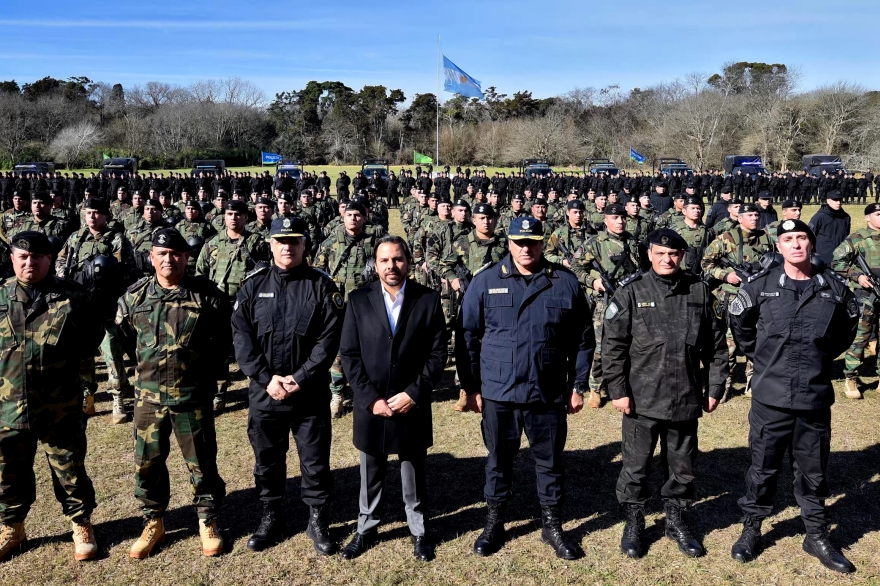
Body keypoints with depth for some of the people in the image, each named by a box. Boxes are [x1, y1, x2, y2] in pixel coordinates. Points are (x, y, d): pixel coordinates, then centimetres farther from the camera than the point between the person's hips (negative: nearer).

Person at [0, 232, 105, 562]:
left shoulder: (72, 297, -3)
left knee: (69, 468, 8)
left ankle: (81, 526, 24)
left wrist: (70, 360, -4)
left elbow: (94, 336, 5)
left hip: (60, 405, -2)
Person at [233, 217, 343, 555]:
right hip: (263, 392, 2)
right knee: (267, 459, 15)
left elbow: (330, 338, -8)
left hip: (311, 393, -2)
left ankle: (318, 522, 25)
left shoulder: (322, 285, -3)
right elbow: (241, 337, -2)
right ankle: (270, 519, 33)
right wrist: (266, 378, -13)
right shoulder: (254, 286, 3)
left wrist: (300, 378, -15)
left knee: (315, 461, 7)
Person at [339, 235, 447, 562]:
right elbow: (349, 354, -3)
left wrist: (414, 394, -13)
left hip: (412, 406, -1)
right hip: (370, 405, 1)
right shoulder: (358, 300, -1)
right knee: (370, 474, 15)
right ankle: (366, 529, 33)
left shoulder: (429, 299, -3)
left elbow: (437, 354, -5)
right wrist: (370, 398, -11)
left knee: (413, 473, 13)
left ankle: (419, 531, 31)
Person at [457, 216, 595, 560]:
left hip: (549, 394, 1)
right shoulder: (485, 282, -3)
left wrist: (578, 386, 4)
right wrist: (470, 387, 0)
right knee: (499, 461, 15)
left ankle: (552, 526, 32)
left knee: (550, 463, 14)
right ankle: (494, 524, 33)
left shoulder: (566, 283, -1)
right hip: (498, 393, 0)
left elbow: (582, 340, 5)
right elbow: (467, 337, 1)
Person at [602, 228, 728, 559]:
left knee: (682, 467, 15)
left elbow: (716, 344, 9)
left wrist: (715, 388, 7)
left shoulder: (700, 291, 3)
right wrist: (617, 391, -10)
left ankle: (676, 520, 35)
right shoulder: (631, 292, -6)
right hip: (642, 400, -2)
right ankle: (634, 523, 28)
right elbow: (613, 346, -7)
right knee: (636, 467, 9)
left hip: (687, 400, 3)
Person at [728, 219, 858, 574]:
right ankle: (751, 530, 26)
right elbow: (738, 320, 11)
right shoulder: (761, 285, -5)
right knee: (763, 468, 10)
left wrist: (825, 355, 12)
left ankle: (817, 537, 30)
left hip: (816, 396, 2)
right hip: (771, 396, -1)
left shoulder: (833, 286, 0)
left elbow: (849, 323, 18)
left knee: (813, 471, 13)